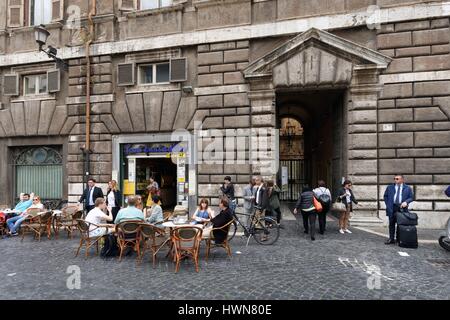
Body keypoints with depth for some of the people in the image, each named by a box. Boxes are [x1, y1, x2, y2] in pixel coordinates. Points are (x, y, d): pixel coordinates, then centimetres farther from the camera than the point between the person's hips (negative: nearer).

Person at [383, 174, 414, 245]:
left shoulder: (408, 188, 6)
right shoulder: (390, 187, 11)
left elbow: (411, 197, 5)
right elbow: (385, 196, 15)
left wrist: (406, 202, -13)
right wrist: (387, 204, 4)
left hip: (402, 207, -1)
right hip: (392, 208, 2)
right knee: (391, 223, 5)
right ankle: (391, 239, 11)